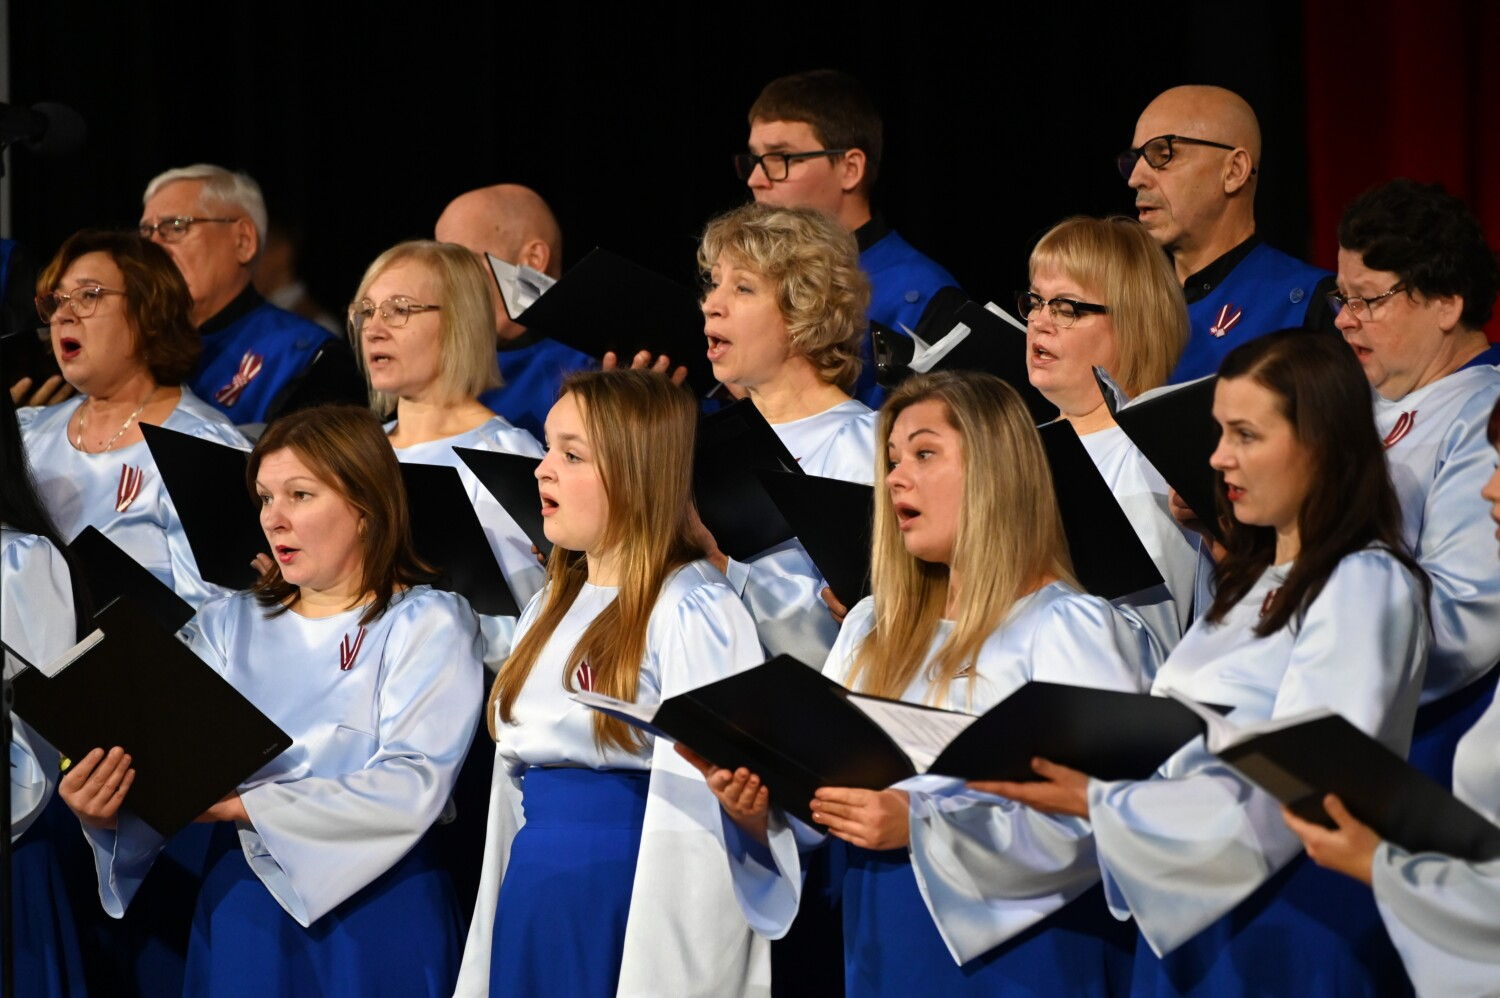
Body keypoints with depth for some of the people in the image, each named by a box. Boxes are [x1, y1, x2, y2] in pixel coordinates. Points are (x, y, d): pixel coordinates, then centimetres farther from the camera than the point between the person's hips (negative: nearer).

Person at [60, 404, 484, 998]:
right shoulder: (227, 625, 11)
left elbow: (411, 788, -16)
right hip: (241, 901, 4)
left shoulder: (429, 624, -3)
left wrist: (242, 805, -21)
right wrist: (107, 810, -20)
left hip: (375, 909, -3)